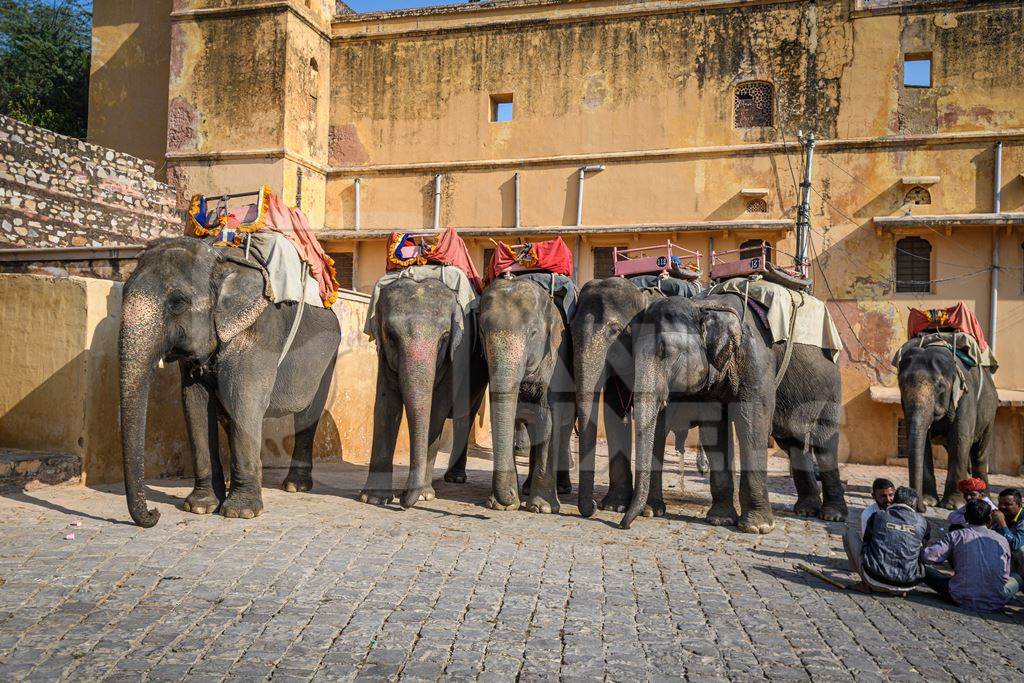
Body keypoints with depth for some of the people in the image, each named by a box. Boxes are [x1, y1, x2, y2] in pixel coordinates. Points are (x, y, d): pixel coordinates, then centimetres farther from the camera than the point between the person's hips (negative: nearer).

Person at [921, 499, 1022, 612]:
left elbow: (927, 556, -14)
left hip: (963, 601, -5)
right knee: (1016, 577, 31)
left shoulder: (956, 536, -4)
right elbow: (1005, 574, 17)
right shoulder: (1002, 540, 5)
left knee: (925, 570, 12)